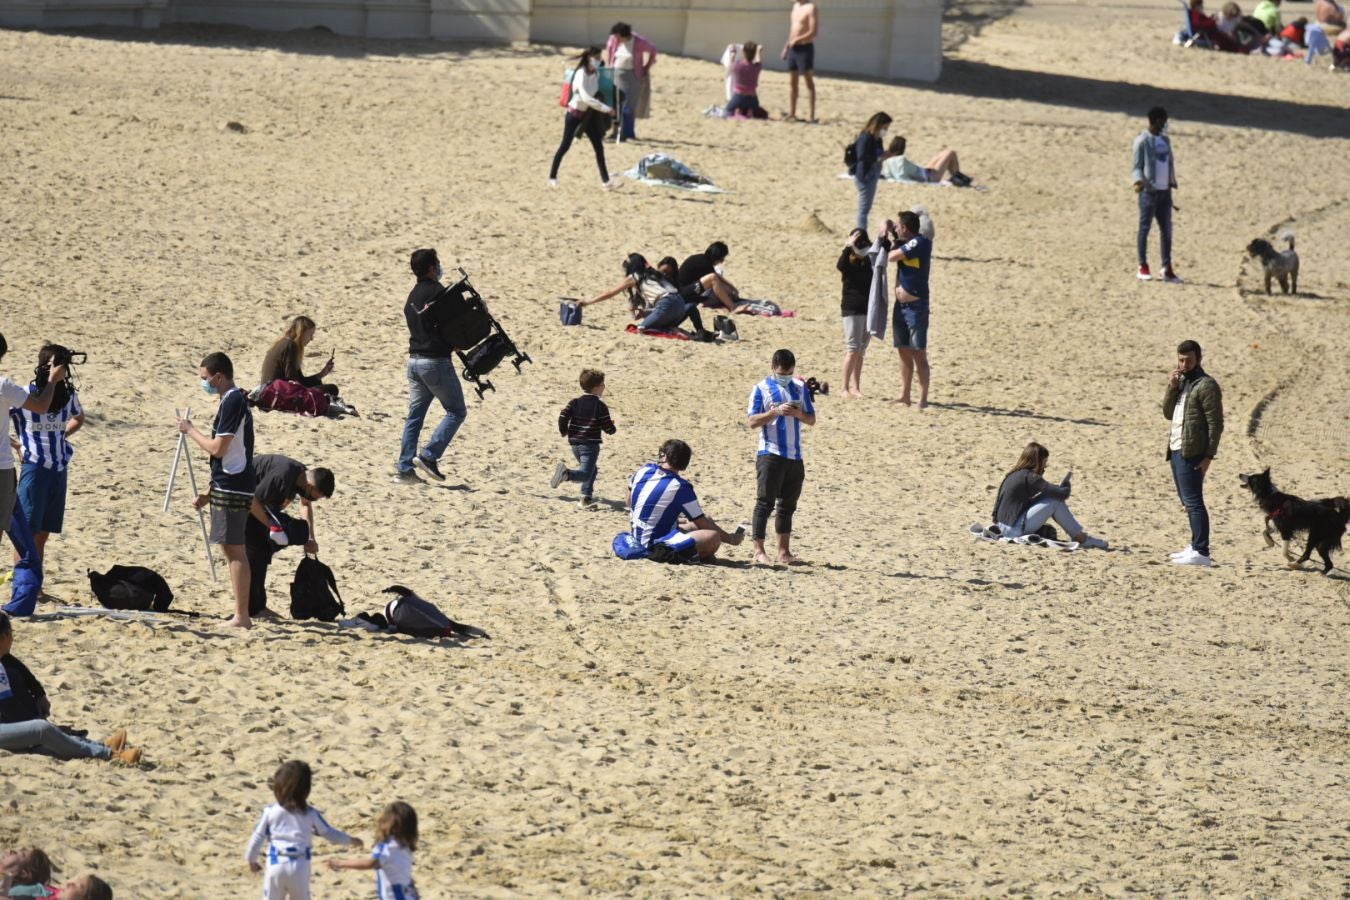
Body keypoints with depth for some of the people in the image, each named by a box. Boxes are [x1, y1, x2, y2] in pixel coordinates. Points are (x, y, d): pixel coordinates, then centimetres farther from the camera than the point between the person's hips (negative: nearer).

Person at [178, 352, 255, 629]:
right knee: (231, 548, 13)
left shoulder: (232, 403, -15)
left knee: (234, 549, -9)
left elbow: (218, 448, -20)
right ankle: (240, 614, 16)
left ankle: (242, 617, -10)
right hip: (229, 486, 10)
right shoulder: (236, 400, 16)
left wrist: (190, 430, -5)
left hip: (232, 488, -10)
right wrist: (210, 492, 22)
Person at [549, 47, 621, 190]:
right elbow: (585, 97, -32)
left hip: (588, 114, 7)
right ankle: (552, 177, 13)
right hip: (574, 113, -7)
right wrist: (605, 108, -35)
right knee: (565, 146, 0)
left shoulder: (596, 73, 1)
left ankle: (605, 180, -1)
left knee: (599, 146, -1)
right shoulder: (581, 74, -23)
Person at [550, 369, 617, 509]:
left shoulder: (574, 403, 5)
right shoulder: (600, 406, -8)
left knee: (590, 470, 25)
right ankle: (567, 474, -40)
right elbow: (608, 428, -8)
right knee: (586, 475, -12)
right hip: (591, 444, -6)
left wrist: (564, 432, 12)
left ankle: (587, 498, 16)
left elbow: (562, 417, -5)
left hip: (575, 444, 6)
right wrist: (612, 427, 15)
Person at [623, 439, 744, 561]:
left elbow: (629, 503, 19)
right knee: (713, 537, -20)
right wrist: (730, 538, 4)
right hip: (657, 545, -8)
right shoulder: (680, 488, -17)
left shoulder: (643, 471, 1)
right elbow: (702, 522, -10)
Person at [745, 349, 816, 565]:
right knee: (765, 503, -5)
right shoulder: (761, 389, -3)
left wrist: (799, 414, -10)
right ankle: (759, 551, -3)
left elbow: (811, 419, 12)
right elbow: (751, 421, -9)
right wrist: (775, 412, -21)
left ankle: (784, 551, 17)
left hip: (794, 456, 5)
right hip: (770, 455, -5)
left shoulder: (800, 387, 10)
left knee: (788, 505, 10)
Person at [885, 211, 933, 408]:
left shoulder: (920, 243, -15)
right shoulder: (906, 244, 10)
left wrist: (892, 238, 1)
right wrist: (891, 235, 11)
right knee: (904, 353, 14)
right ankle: (904, 396, 21)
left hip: (916, 306, -9)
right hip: (901, 306, 9)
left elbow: (891, 257, -18)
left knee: (919, 355, -6)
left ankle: (923, 399, -5)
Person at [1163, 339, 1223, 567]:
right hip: (1176, 449, 9)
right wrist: (1171, 387, -2)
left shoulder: (1206, 385, -10)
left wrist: (1209, 455, -18)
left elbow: (1215, 423, -14)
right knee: (1188, 501, 14)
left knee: (1193, 502, -11)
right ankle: (1196, 547, 21)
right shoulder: (1181, 382, 17)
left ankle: (1201, 552, -13)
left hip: (1191, 452, -9)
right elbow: (1168, 412, 13)